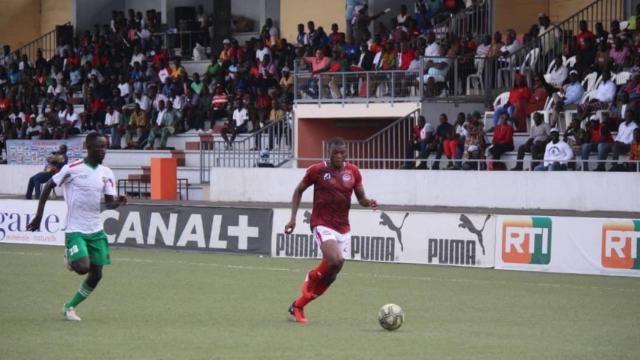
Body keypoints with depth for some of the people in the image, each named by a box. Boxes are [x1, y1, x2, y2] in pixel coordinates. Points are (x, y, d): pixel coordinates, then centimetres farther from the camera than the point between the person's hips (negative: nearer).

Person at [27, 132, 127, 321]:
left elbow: (109, 203, 1)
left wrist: (118, 202, -23)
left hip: (96, 231, 5)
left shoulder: (106, 173, 5)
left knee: (96, 275, 3)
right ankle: (70, 259, 15)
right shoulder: (73, 169, -11)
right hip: (75, 230, -5)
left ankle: (70, 307, 23)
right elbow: (48, 187, -3)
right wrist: (39, 216, -4)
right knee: (83, 267, -23)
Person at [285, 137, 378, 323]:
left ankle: (298, 306, 21)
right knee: (335, 260, -29)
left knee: (331, 275, 5)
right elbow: (299, 191, 9)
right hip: (322, 224, -5)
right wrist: (293, 218, 1)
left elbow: (361, 198, 11)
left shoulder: (353, 171, 6)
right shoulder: (317, 170, -3)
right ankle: (311, 278, 2)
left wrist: (369, 202, -13)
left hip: (343, 228, 5)